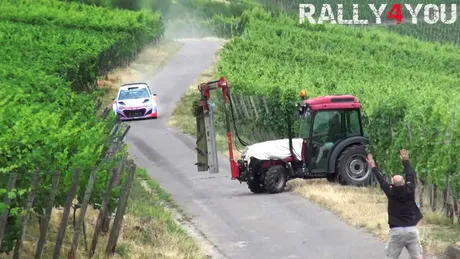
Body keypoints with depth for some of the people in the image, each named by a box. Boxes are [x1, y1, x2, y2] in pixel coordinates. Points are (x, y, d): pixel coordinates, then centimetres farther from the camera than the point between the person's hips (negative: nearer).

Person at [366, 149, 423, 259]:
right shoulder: (409, 191, -1)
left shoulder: (391, 193, -6)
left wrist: (373, 167, 20)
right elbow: (411, 176, 14)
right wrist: (406, 161, 27)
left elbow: (382, 181, 7)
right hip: (411, 229, 2)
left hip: (396, 230, -2)